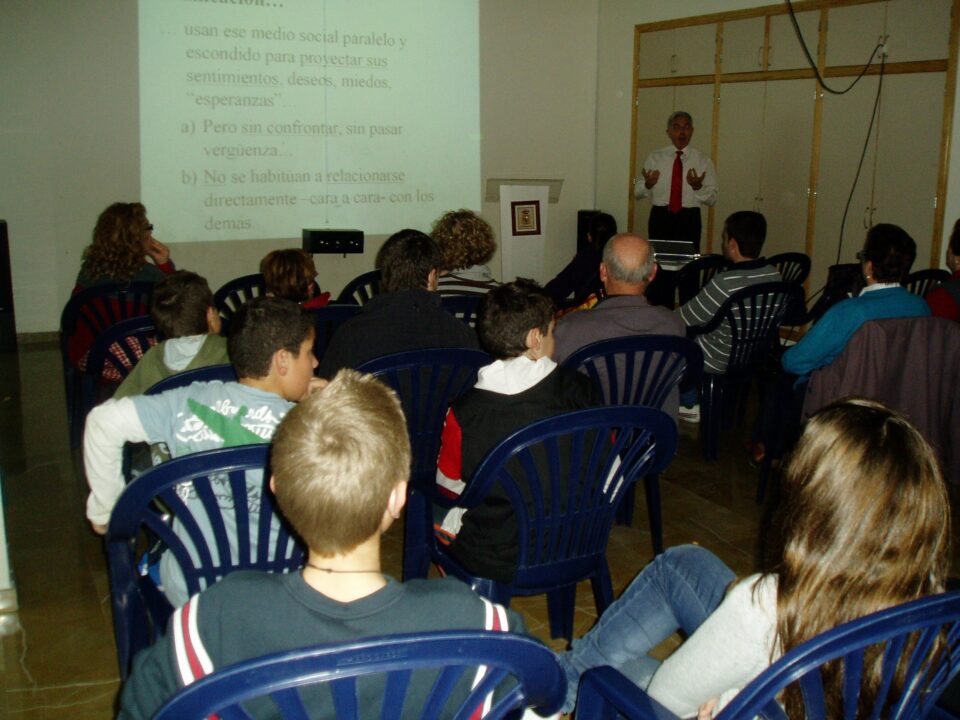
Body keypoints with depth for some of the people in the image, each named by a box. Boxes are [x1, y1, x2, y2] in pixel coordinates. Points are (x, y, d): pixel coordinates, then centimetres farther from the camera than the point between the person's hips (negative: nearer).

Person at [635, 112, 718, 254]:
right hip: (660, 217, 0)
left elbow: (712, 199, 3)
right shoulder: (655, 157, 7)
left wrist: (698, 186, -16)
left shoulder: (703, 160, 6)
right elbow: (637, 192, 6)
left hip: (689, 220, 0)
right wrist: (648, 184, -16)